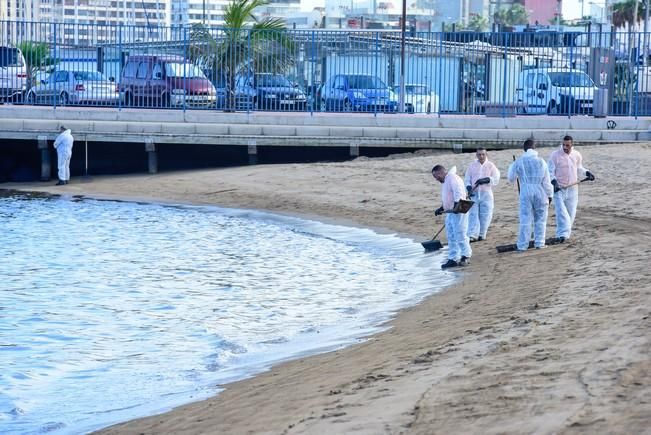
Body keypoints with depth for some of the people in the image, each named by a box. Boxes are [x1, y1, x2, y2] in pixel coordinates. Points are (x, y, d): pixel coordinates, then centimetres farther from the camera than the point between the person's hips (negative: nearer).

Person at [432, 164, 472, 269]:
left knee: (460, 235, -9)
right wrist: (441, 209, 19)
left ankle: (466, 256, 0)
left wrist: (456, 205, -35)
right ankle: (453, 259, 13)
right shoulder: (445, 182, 22)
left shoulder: (452, 178, -11)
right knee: (451, 237, 10)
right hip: (450, 212, 11)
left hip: (458, 212, -11)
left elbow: (458, 193, -25)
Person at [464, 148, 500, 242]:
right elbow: (467, 179, 8)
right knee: (473, 214, -7)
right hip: (474, 194, 1)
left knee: (485, 215, 0)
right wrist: (469, 188, -10)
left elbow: (496, 179, -3)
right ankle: (472, 235, -12)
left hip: (486, 193, -1)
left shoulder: (491, 166, 3)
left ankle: (482, 234, 10)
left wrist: (486, 180, -19)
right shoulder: (472, 166, 8)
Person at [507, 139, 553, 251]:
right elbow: (546, 180, 2)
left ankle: (523, 245, -1)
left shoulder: (518, 162, -2)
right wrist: (549, 195, 11)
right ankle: (539, 242, 11)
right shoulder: (541, 161, -1)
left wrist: (511, 167, 26)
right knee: (540, 218, 11)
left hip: (526, 193, 0)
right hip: (540, 193, 0)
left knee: (525, 219, 1)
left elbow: (511, 179, 9)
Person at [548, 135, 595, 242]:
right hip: (559, 189, -4)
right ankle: (562, 234, -19)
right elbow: (550, 172, -5)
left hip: (572, 189, 4)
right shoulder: (555, 155, -9)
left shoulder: (577, 155, 3)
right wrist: (553, 181, -21)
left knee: (571, 213, 7)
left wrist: (587, 173, 0)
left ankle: (566, 233, 19)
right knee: (561, 212, -14)